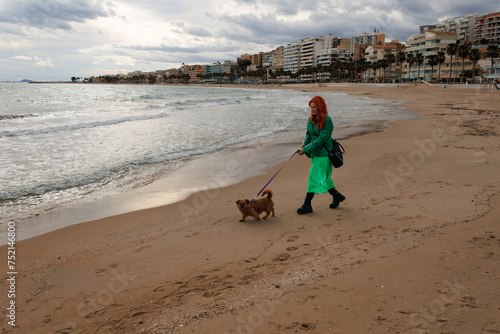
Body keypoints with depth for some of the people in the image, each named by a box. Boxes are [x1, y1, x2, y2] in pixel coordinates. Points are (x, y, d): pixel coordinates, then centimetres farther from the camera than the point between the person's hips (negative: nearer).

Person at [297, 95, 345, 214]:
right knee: (323, 177, 18)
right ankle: (337, 196, 36)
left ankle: (307, 205, 2)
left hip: (323, 153, -8)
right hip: (315, 153, 8)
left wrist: (306, 149, -22)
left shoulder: (327, 120, -18)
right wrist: (304, 143, -4)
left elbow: (321, 139, -22)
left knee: (314, 177, -6)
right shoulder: (311, 119, 5)